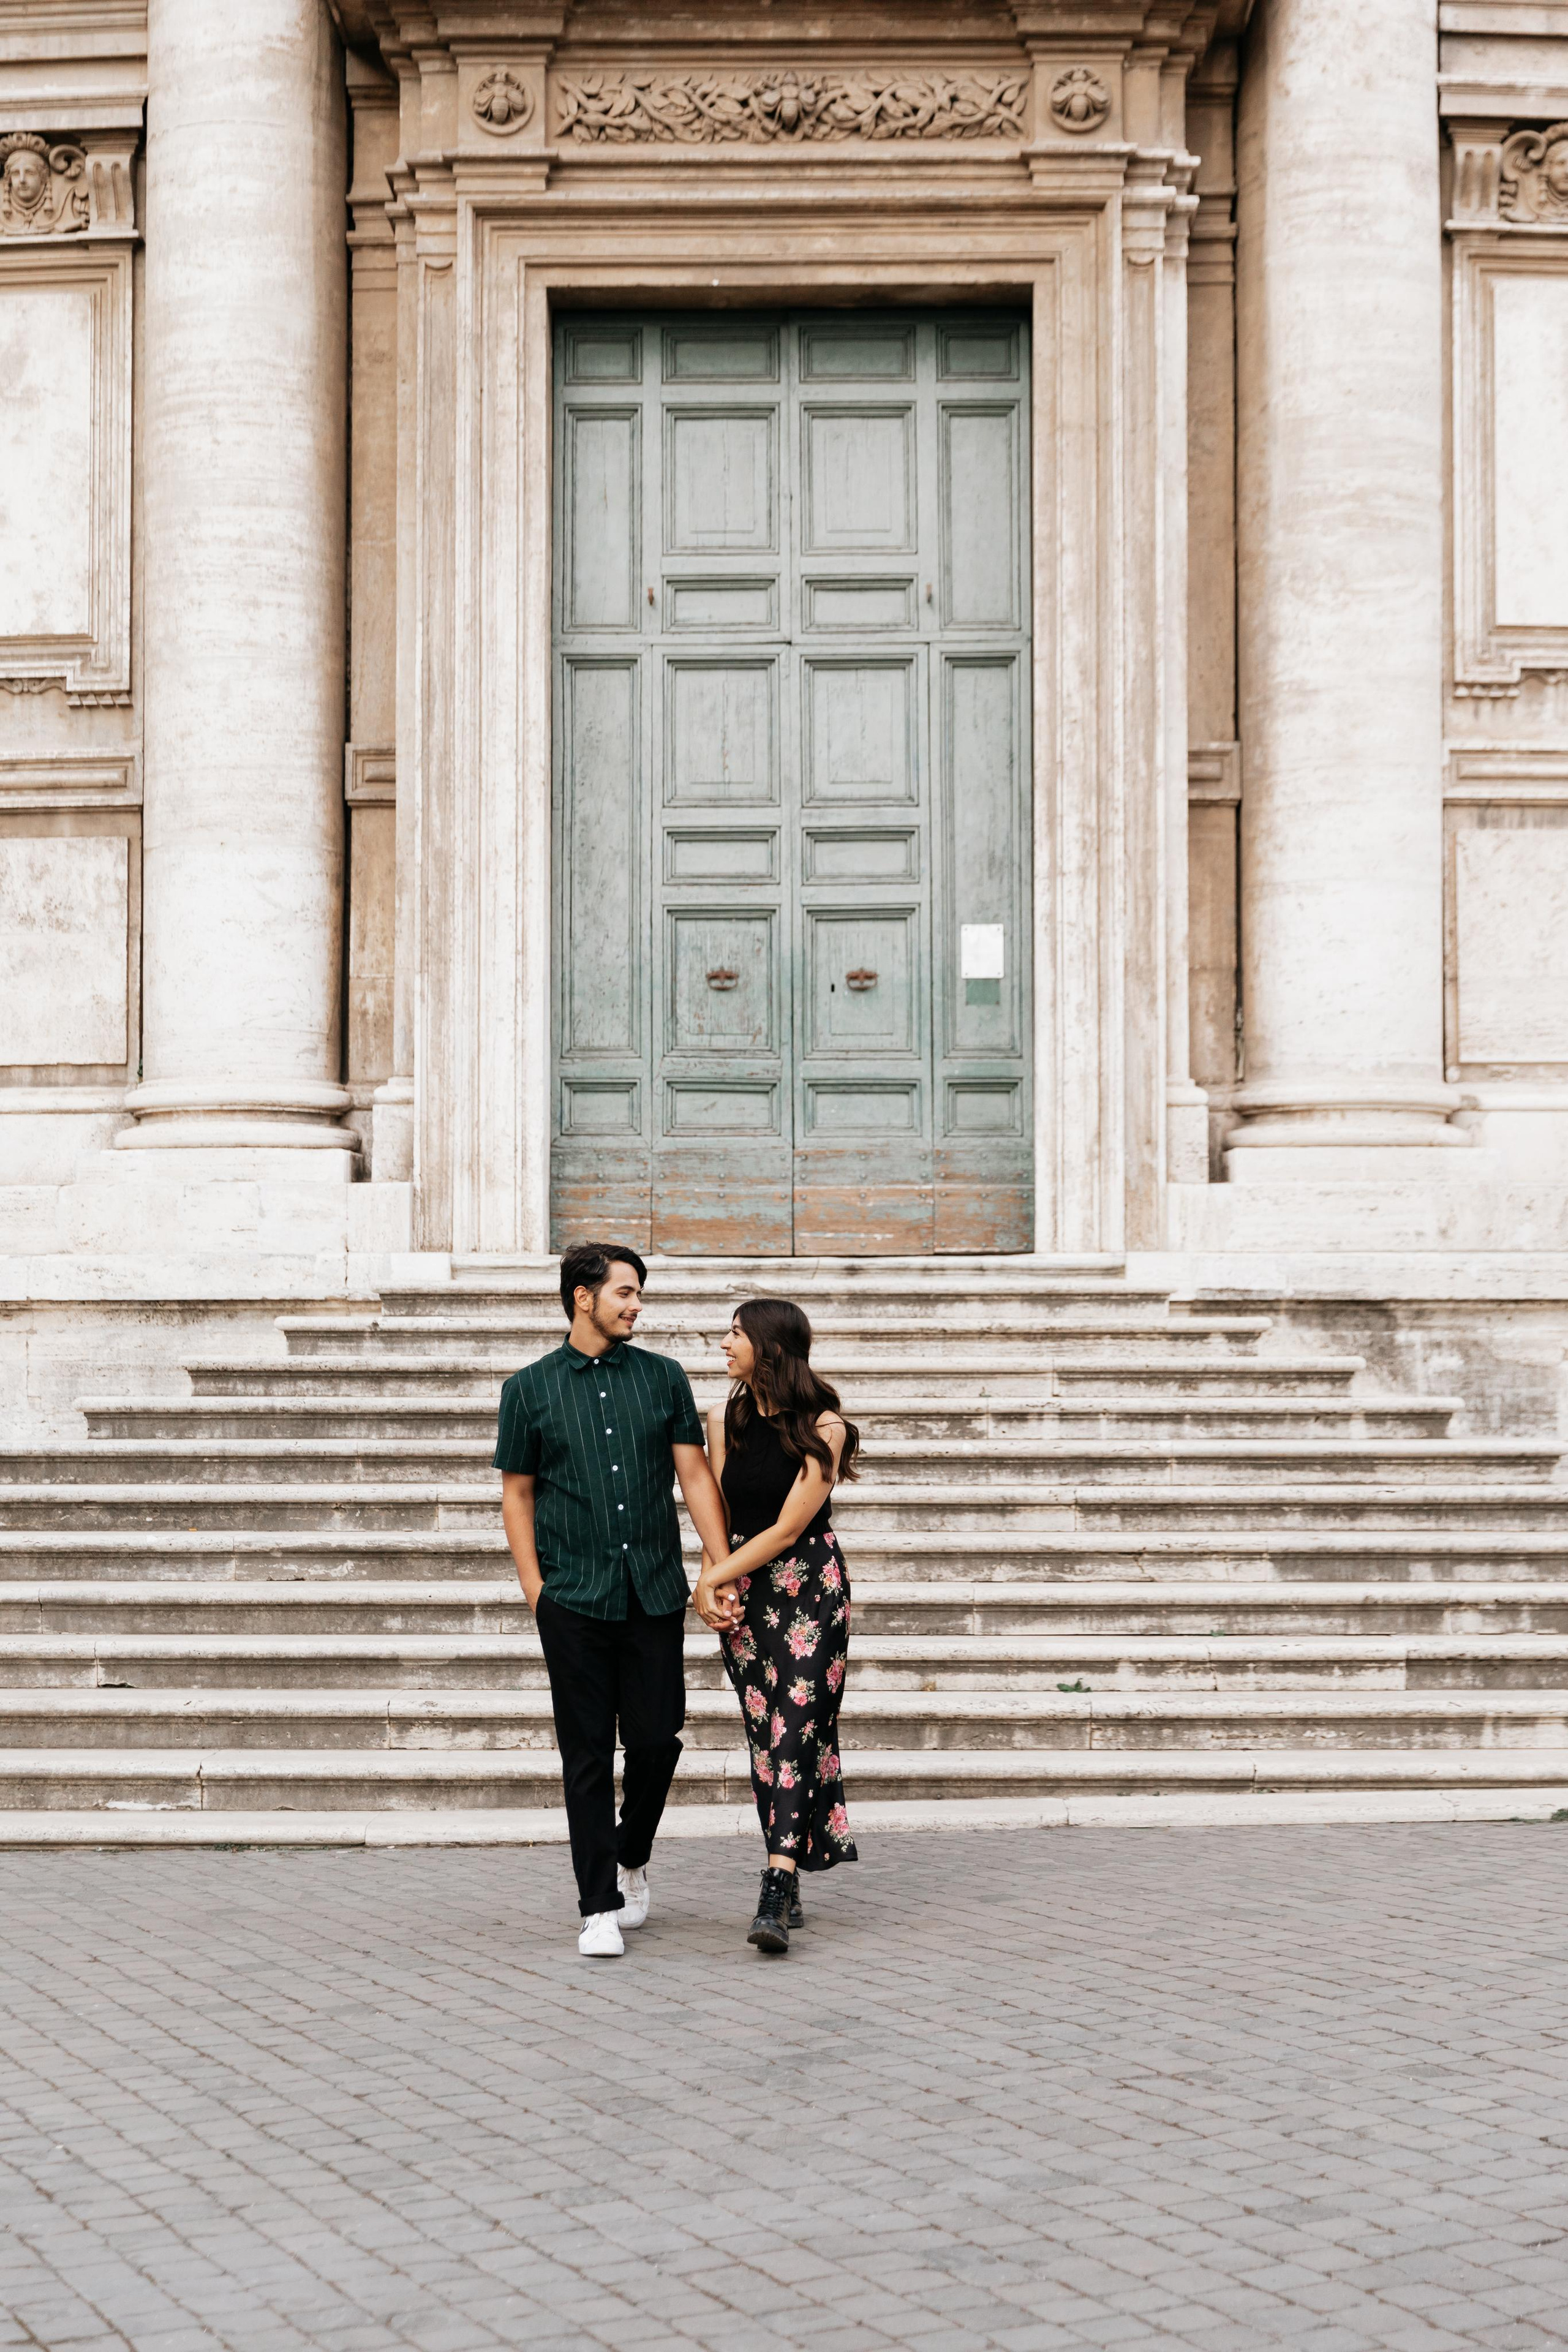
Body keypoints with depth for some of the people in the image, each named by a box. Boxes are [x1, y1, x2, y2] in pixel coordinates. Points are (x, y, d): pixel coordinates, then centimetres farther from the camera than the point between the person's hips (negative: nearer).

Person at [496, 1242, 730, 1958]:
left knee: (657, 1739, 2)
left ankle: (631, 1859, 29)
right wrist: (535, 1589, -1)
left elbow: (695, 1476, 7)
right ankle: (601, 1907, 6)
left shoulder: (663, 1377, 9)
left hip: (655, 1595, 2)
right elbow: (517, 1494, 8)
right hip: (575, 1598, -2)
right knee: (588, 1756, -1)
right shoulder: (530, 1389, 5)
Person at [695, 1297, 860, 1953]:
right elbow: (716, 1515, 9)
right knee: (763, 1733, 4)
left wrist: (710, 1579, -10)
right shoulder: (725, 1421, 8)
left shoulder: (823, 1427, -9)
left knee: (794, 1727, -13)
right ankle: (787, 1888, 11)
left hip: (809, 1586, -5)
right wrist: (713, 1588, -7)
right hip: (743, 1595, 5)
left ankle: (776, 1896, -21)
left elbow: (787, 1529, -11)